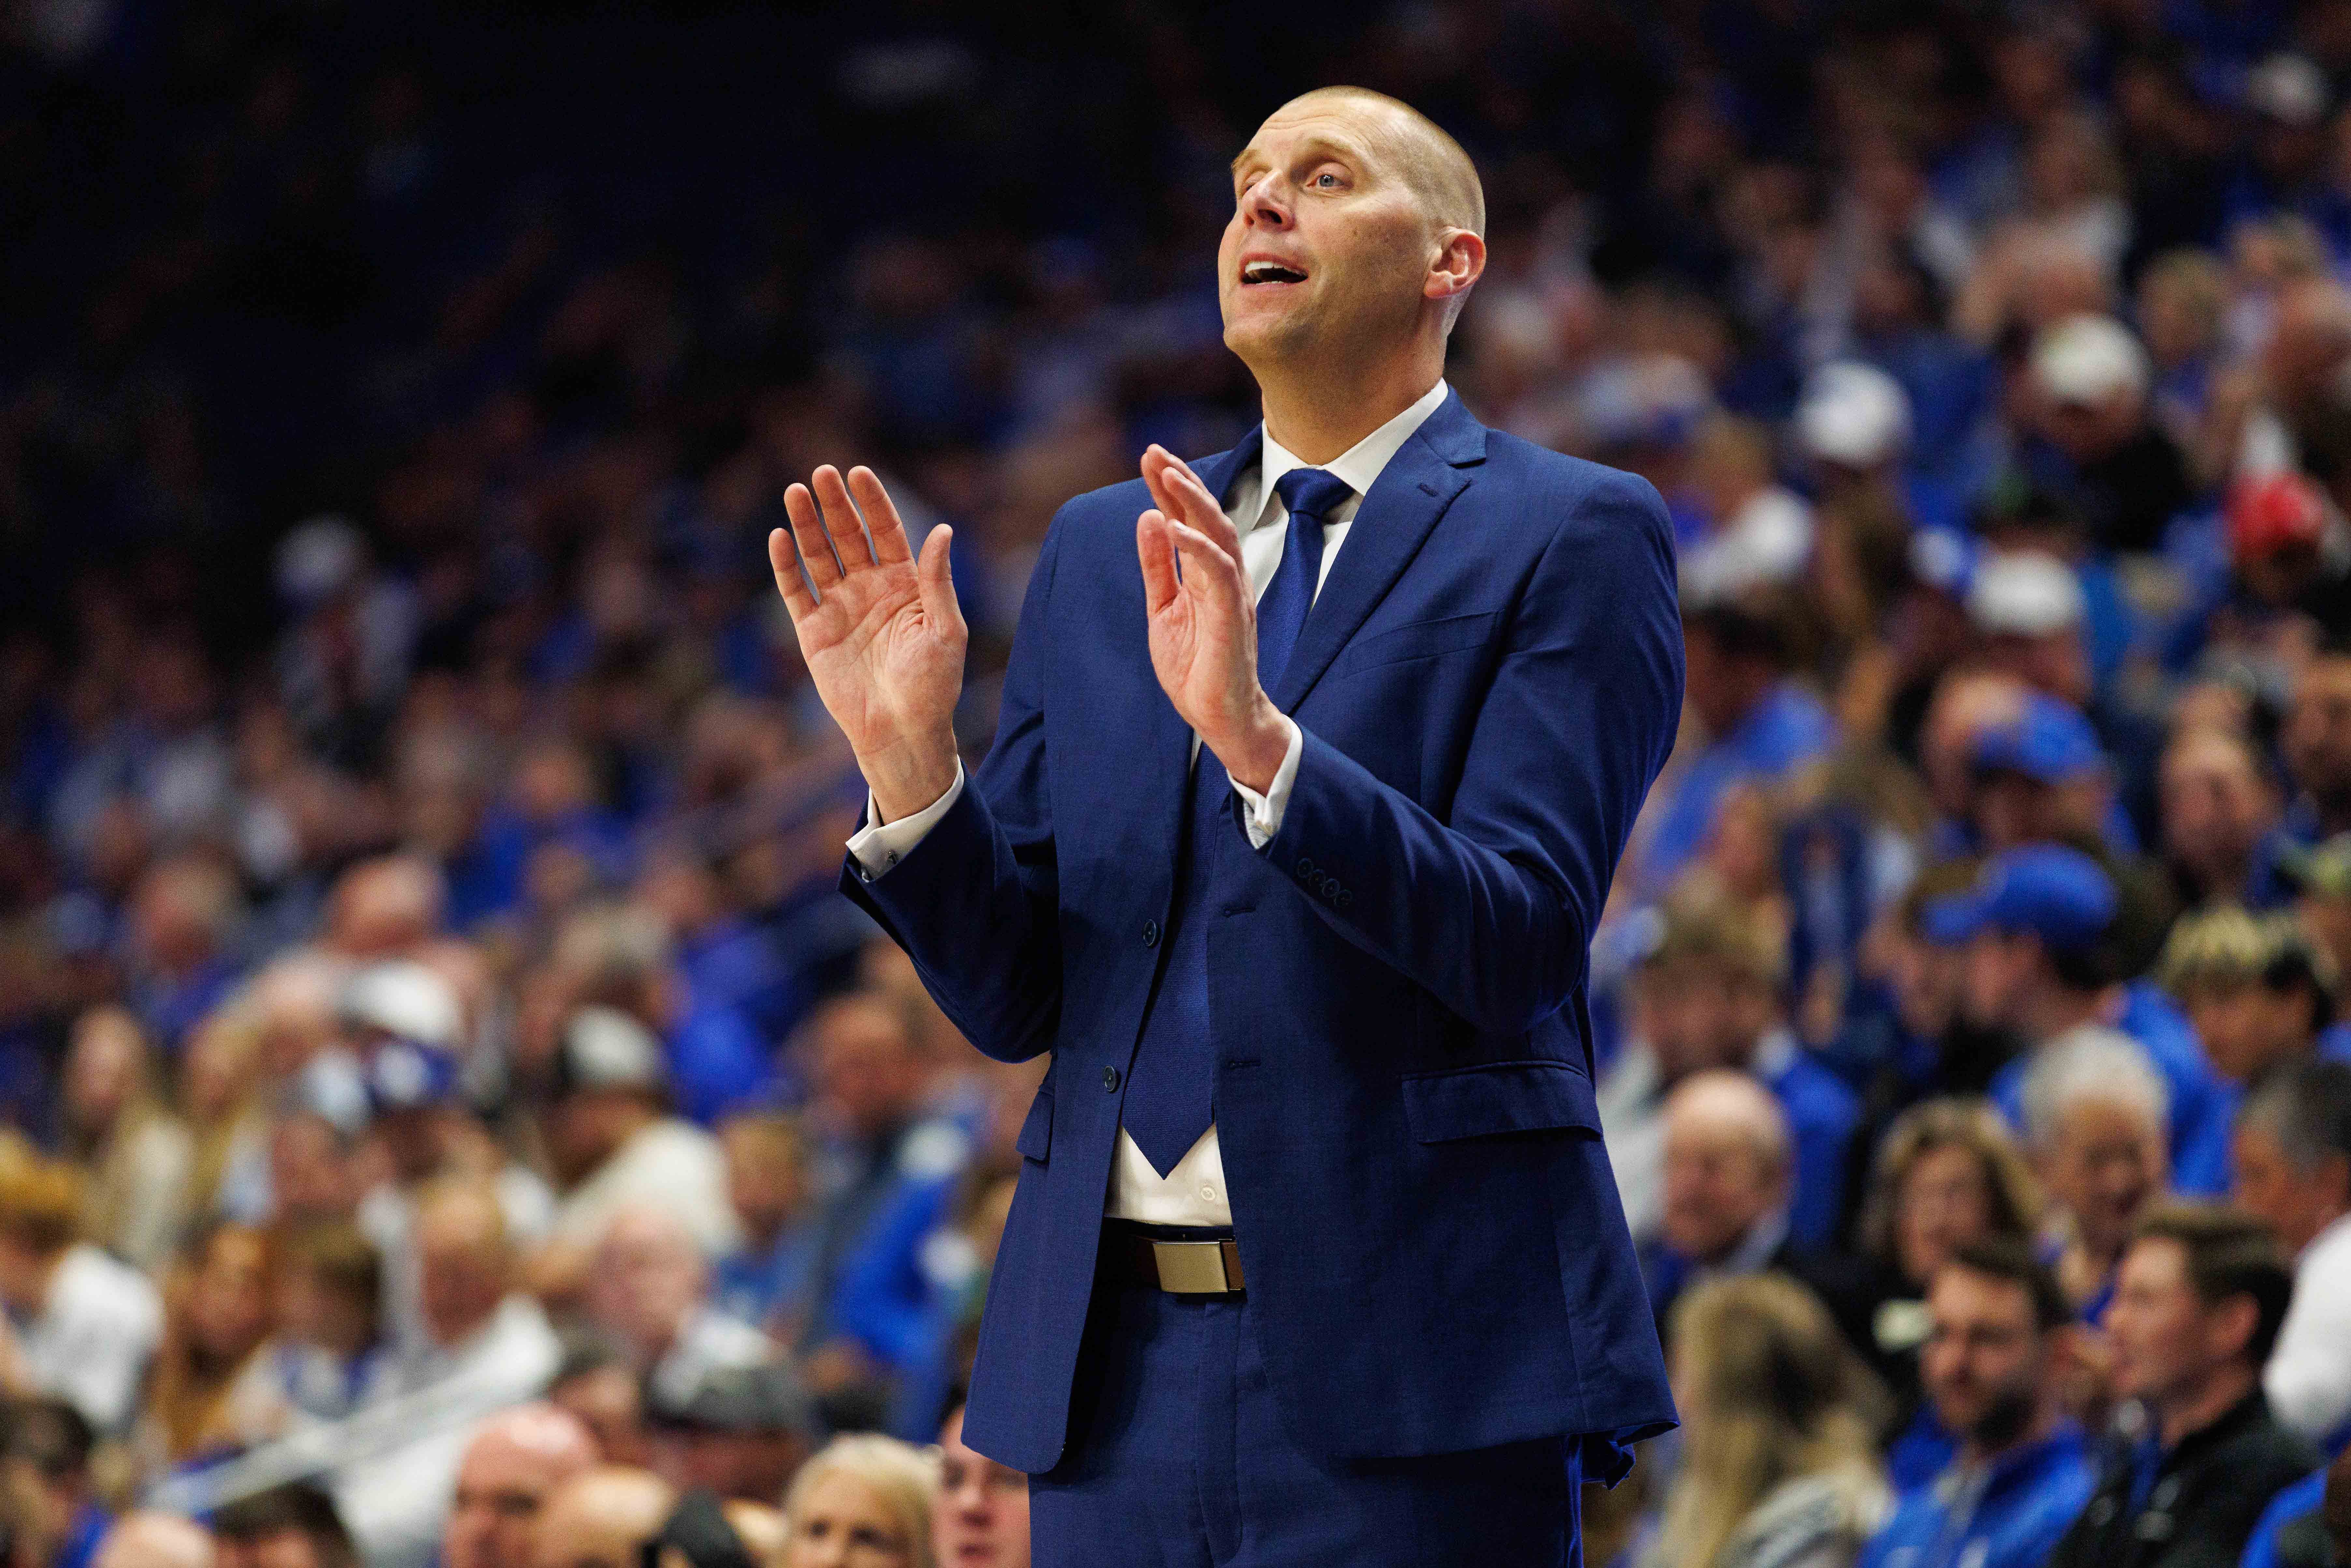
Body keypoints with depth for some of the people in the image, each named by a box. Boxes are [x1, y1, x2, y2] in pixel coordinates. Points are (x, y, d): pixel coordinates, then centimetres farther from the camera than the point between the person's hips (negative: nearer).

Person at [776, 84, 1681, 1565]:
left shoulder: (1571, 537, 0)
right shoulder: (1102, 552, 16)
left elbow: (1521, 942, -12)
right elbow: (1013, 993, 12)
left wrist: (1258, 739, -25)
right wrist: (908, 758, -6)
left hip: (1404, 1365, -5)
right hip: (1120, 1367, 5)